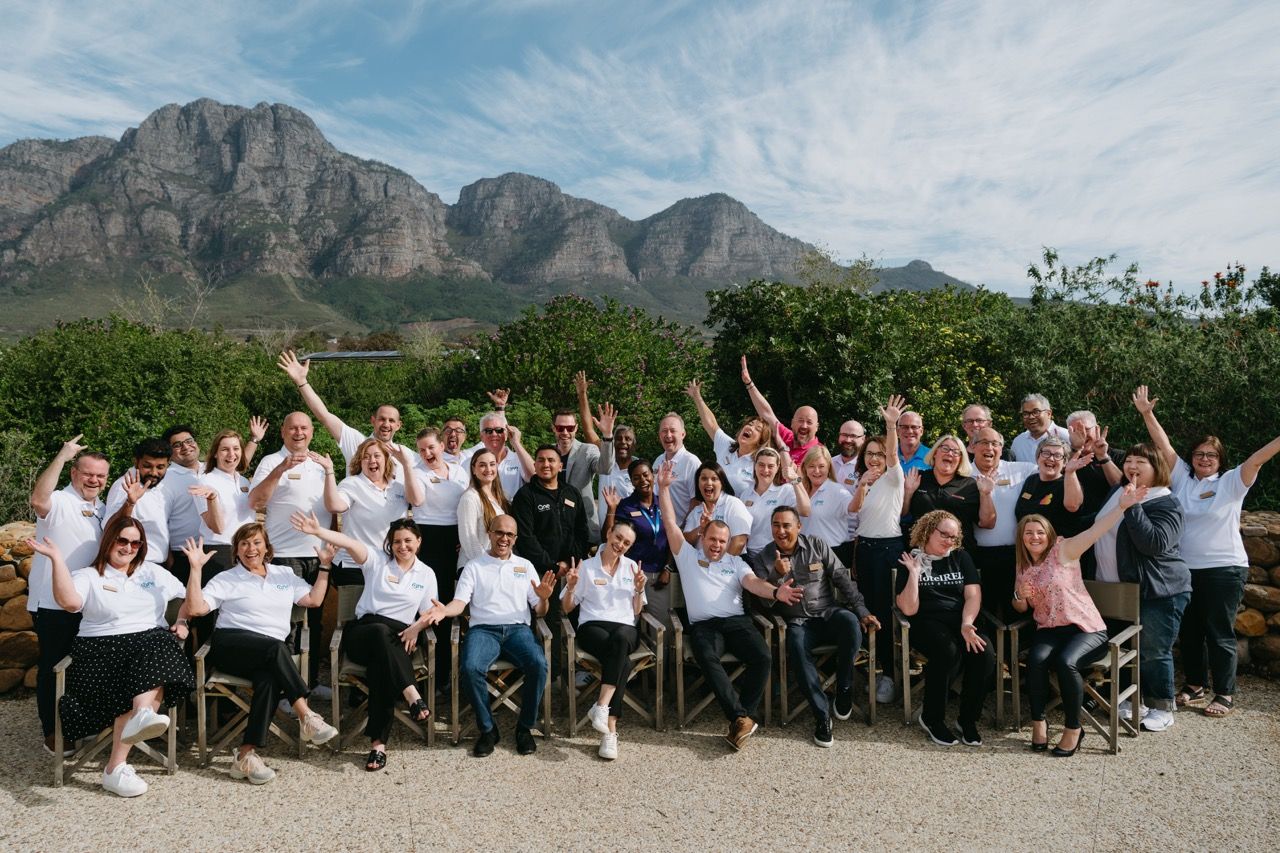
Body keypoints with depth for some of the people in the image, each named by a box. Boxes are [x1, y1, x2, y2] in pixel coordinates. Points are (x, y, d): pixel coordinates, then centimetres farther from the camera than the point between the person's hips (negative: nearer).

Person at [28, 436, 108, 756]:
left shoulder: (103, 509, 12)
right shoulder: (58, 501, -12)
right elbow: (38, 500, -37)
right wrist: (61, 456, -36)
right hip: (52, 602, -7)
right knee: (53, 665, 3)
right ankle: (51, 732, 15)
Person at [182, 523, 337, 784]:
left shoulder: (285, 574, 22)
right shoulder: (227, 579, 13)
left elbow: (314, 599, 16)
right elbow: (195, 608, 0)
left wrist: (324, 566, 12)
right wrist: (196, 568, -6)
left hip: (270, 655, 3)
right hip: (232, 644, -3)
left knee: (269, 677, -33)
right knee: (276, 648, -35)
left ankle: (246, 753, -34)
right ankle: (306, 716, -36)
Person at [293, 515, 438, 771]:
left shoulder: (426, 574, 14)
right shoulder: (377, 560, 8)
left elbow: (429, 612, 11)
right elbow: (348, 543, -10)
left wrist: (416, 628, -11)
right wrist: (317, 531, -26)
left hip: (400, 638, 1)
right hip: (364, 632, -1)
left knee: (381, 667, -34)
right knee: (381, 631, -39)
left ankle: (378, 743, -34)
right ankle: (412, 696, -49)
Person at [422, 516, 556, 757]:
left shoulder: (525, 566, 18)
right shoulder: (474, 567, 15)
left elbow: (540, 611, 14)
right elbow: (460, 602, 3)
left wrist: (543, 598, -10)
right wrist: (444, 610, -20)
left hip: (517, 629, 1)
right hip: (483, 629, -1)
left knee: (538, 664, -29)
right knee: (470, 668, -32)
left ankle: (525, 727, -8)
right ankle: (487, 729, -10)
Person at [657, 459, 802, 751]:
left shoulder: (735, 562, 22)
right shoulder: (687, 556, 19)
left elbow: (752, 582, 3)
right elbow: (670, 523, 11)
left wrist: (775, 592, -20)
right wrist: (664, 487, 2)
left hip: (736, 621, 2)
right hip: (703, 625, -2)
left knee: (763, 657, -27)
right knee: (707, 659, -35)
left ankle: (739, 719, -20)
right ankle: (742, 718, -33)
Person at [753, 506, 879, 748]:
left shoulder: (816, 546, 5)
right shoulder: (763, 560, 5)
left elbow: (842, 579, 4)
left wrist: (862, 611, -5)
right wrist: (779, 576, -19)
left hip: (828, 613, 1)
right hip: (797, 622, -1)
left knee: (850, 622, -34)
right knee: (797, 644, -36)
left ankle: (844, 689, -12)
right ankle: (821, 714, -26)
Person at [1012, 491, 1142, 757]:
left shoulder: (1063, 550, -6)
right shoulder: (1023, 567, 10)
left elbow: (1096, 530, -22)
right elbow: (1021, 608, 20)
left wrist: (1122, 506, -37)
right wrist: (1020, 595, -5)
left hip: (1085, 627, -4)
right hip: (1049, 629, 4)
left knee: (1066, 662, -31)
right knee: (1036, 659, -27)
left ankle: (1073, 728, -11)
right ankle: (1038, 721, -10)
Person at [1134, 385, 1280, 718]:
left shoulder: (1231, 483, -3)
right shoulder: (1182, 478, 5)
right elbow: (1164, 446, 2)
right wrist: (1147, 413, -3)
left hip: (1224, 569, -4)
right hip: (1185, 568, 4)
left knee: (1219, 633, 3)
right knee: (1189, 630, 14)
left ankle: (1224, 694, 16)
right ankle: (1194, 684, 29)